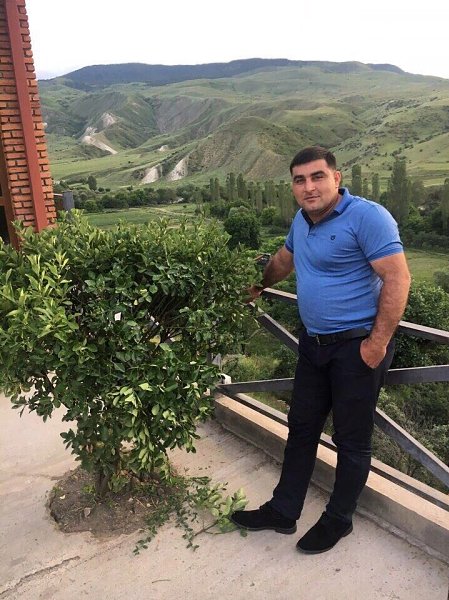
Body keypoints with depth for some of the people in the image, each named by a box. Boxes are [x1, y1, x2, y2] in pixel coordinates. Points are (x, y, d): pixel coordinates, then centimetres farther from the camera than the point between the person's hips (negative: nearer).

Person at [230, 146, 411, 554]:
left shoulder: (366, 216, -17)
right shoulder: (302, 221, 7)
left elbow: (398, 279, -21)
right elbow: (284, 259, 27)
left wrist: (378, 344, -22)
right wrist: (259, 285, 35)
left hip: (357, 347, -7)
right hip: (314, 343, 8)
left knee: (351, 440, 8)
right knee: (301, 429, 16)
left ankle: (338, 520, 29)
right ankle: (283, 511, 31)